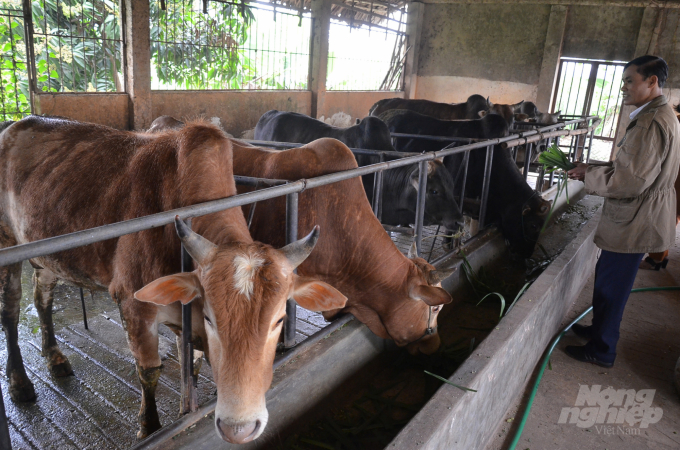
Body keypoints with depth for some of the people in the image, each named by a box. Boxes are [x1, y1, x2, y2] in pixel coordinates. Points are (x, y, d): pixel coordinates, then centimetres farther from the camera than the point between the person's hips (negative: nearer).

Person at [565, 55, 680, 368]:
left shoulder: (652, 122, -22)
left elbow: (630, 180, -27)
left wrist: (588, 175, -14)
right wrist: (592, 170, 7)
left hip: (634, 222, -10)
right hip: (637, 217, 10)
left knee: (611, 286, 3)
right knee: (607, 277, 22)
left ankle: (602, 350, 19)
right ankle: (599, 330, 39)